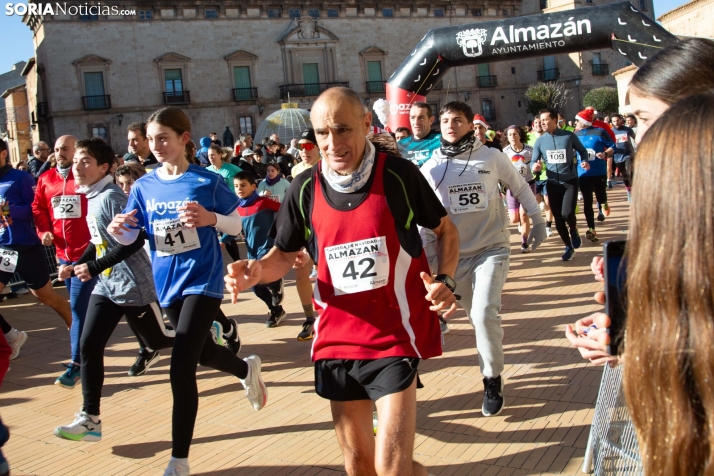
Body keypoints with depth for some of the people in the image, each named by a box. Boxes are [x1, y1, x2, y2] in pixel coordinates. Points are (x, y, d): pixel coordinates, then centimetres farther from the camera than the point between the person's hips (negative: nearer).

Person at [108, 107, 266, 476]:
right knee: (201, 352, 25)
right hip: (168, 283, 6)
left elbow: (236, 225, -4)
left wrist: (211, 218, -25)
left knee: (181, 369, -13)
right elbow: (130, 237, 5)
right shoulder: (144, 186, 1)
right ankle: (248, 369, 59)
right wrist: (117, 229, -18)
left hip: (202, 280, -6)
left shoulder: (207, 182, -10)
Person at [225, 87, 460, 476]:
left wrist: (444, 280, -11)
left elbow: (445, 230, 6)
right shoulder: (305, 189, -2)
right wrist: (255, 272, -11)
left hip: (395, 338, -3)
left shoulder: (399, 175, -9)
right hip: (337, 341, 4)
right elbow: (284, 255, 11)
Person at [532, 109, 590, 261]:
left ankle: (573, 230, 16)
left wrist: (584, 161, -13)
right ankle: (569, 247, 25)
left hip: (570, 181, -3)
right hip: (553, 183, 3)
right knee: (558, 219, 5)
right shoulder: (540, 141, -1)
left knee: (567, 213, -20)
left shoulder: (569, 136, -8)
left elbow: (582, 150, 7)